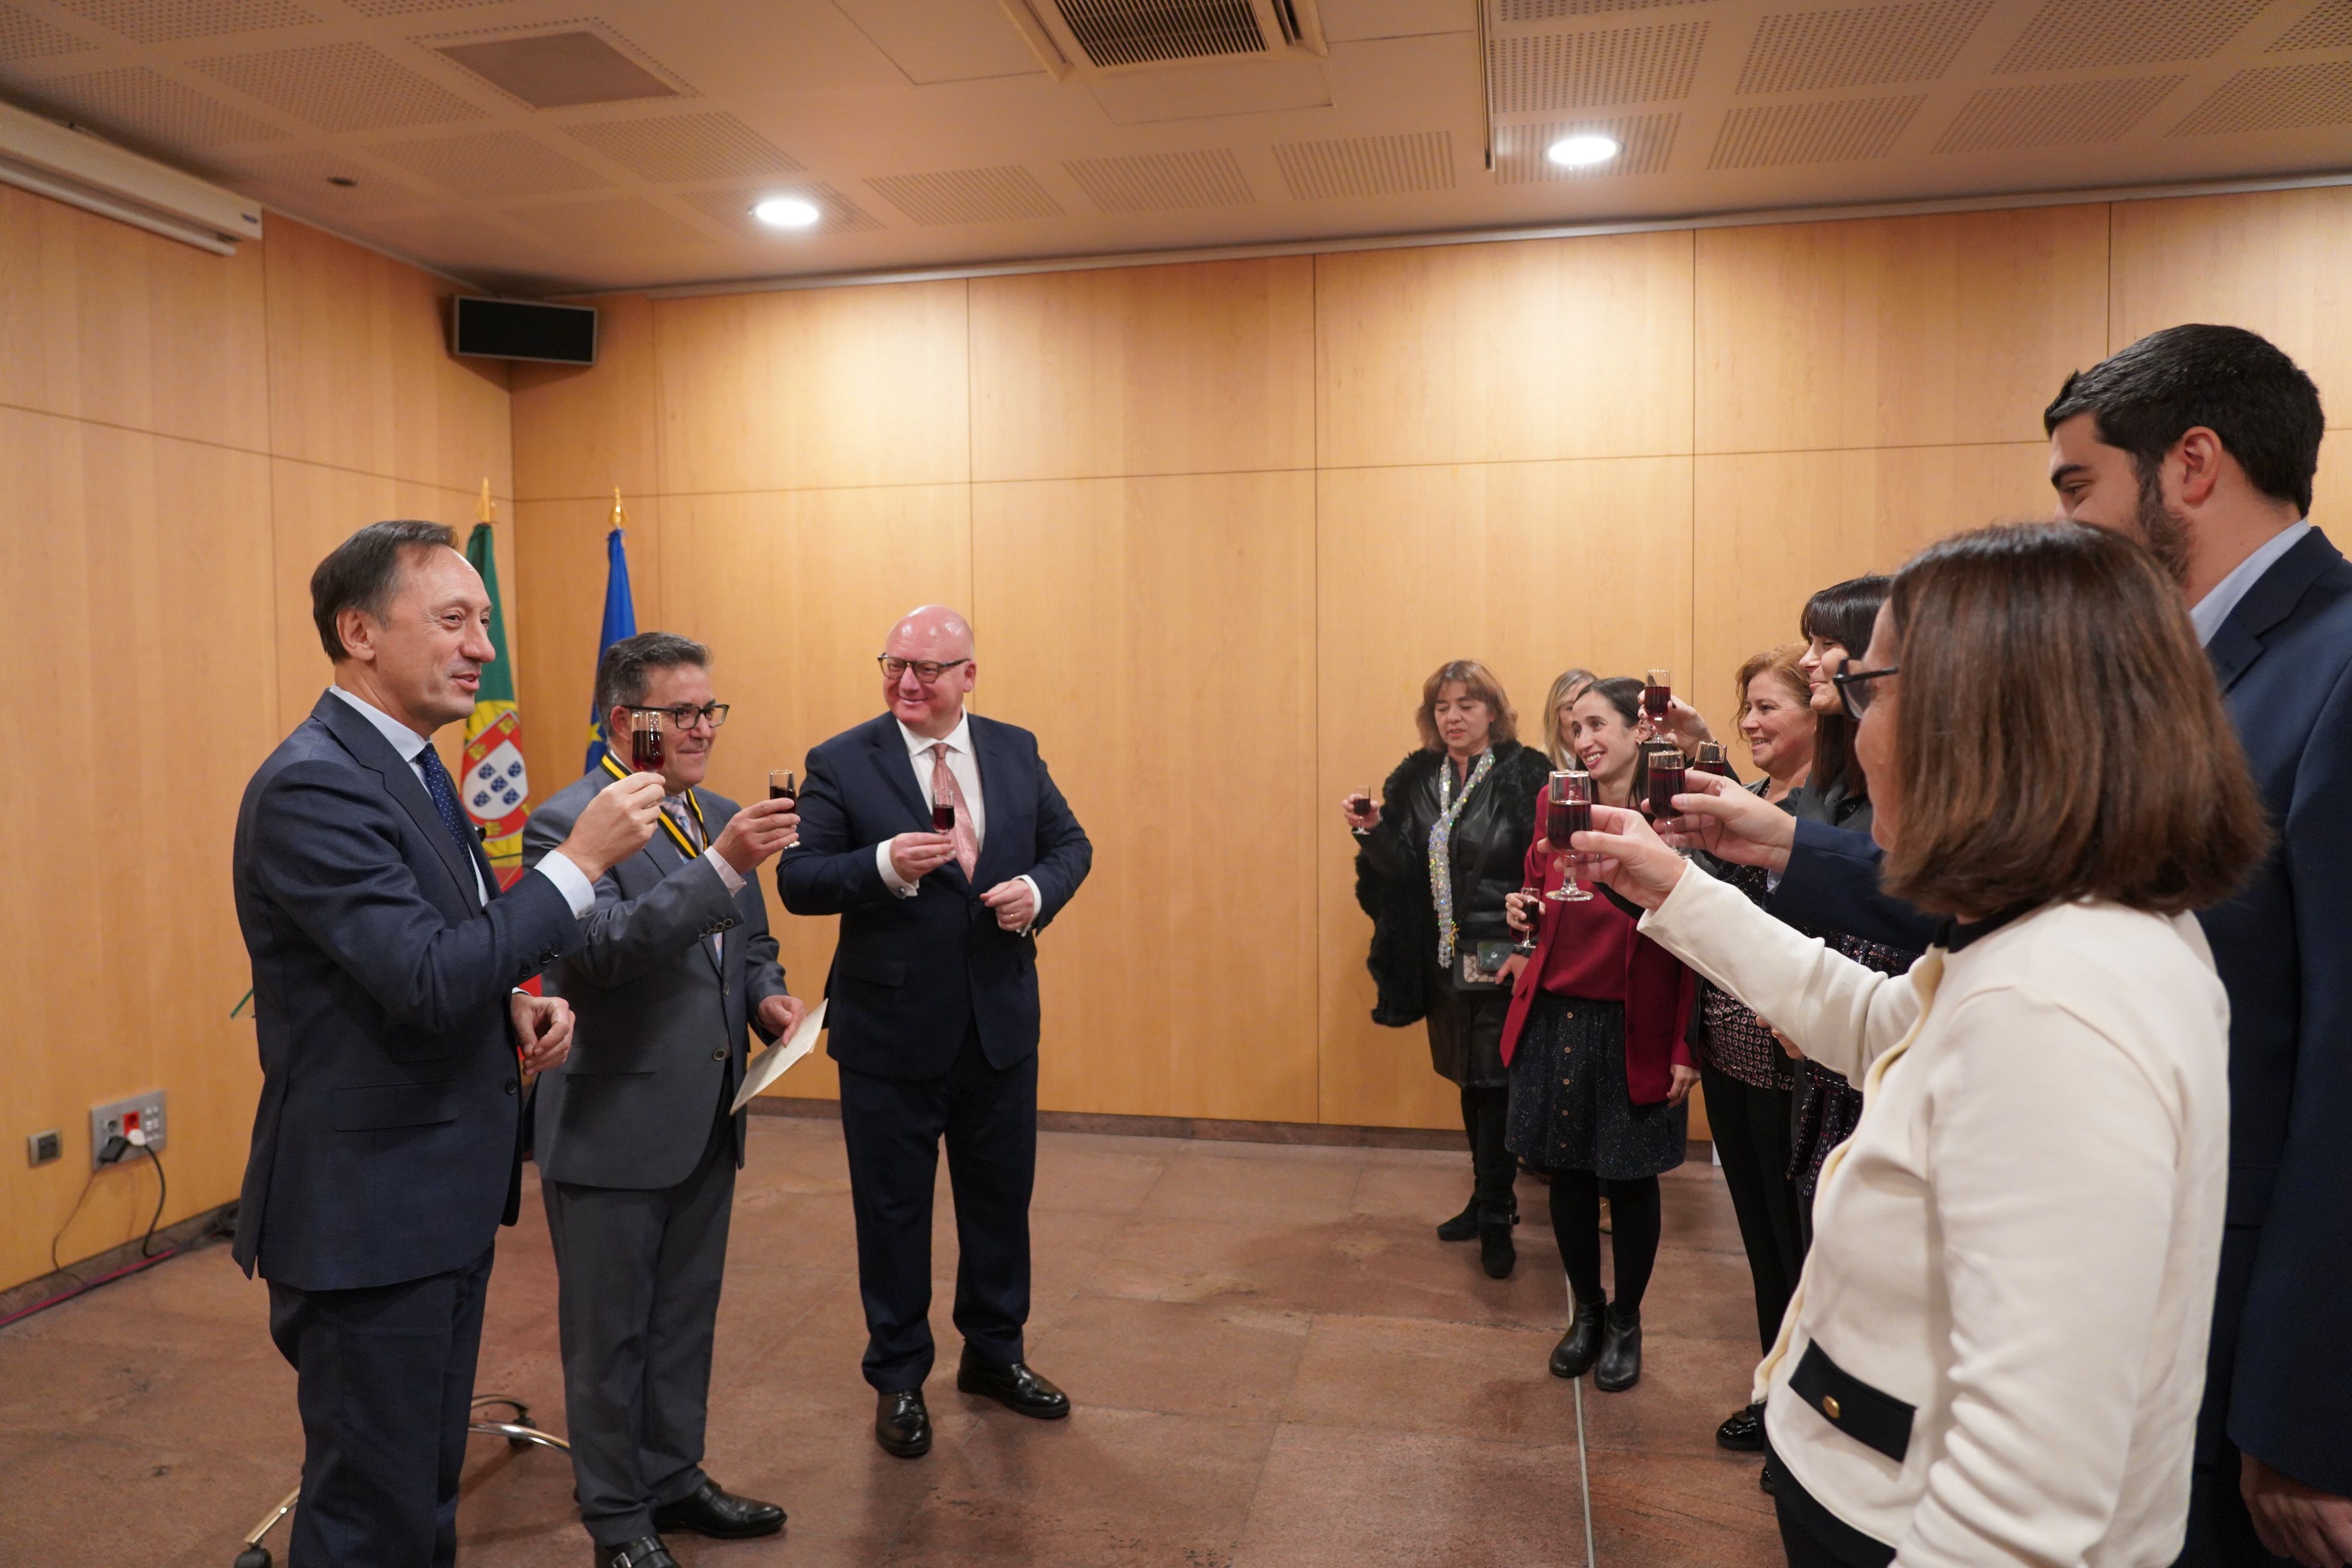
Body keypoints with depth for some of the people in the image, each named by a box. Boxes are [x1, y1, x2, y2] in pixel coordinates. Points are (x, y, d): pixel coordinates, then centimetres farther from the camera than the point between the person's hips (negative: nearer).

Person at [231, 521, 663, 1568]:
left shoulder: (405, 766, 10)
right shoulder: (312, 785, -21)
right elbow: (429, 980, -28)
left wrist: (514, 1005, 1)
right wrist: (582, 859, -24)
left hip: (440, 1197, 9)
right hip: (366, 1213, -9)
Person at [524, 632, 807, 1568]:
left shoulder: (722, 818, 8)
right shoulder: (569, 822, -15)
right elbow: (604, 949, -29)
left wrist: (768, 998, -3)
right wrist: (721, 865, -36)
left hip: (707, 1123, 7)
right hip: (614, 1127, -7)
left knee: (685, 1319, 21)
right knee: (610, 1335, 11)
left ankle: (675, 1481, 39)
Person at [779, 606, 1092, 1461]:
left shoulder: (1016, 751, 3)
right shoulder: (840, 763, -8)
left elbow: (1069, 843, 9)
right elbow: (797, 878, -12)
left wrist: (1038, 890, -12)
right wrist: (885, 864, -30)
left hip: (1002, 1022, 4)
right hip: (891, 1030, -3)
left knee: (1001, 1196, 17)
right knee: (893, 1209, 11)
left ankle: (994, 1353, 39)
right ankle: (898, 1381, 31)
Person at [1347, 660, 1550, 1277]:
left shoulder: (1527, 777, -9)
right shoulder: (1415, 780, 6)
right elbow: (1401, 871, 4)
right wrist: (1372, 830, -13)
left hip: (1502, 960, -5)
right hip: (1443, 961, 5)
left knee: (1494, 1083, -2)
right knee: (1469, 1081, 16)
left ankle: (1495, 1220, 11)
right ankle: (1489, 1198, 32)